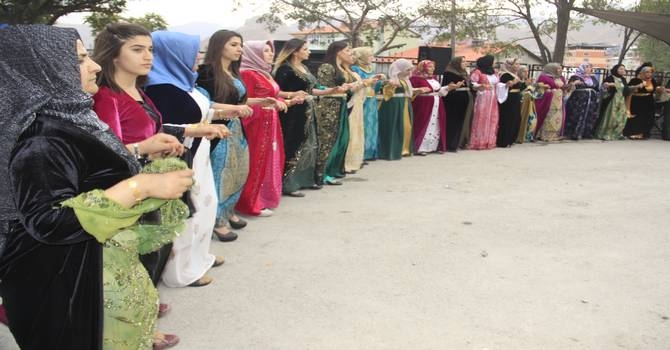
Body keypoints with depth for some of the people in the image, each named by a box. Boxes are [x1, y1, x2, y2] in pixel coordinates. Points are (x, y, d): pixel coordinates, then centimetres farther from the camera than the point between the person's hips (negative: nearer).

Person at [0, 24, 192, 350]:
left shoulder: (66, 116, 3)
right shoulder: (42, 138, -25)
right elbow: (47, 222, -32)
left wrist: (142, 148, 10)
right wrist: (141, 186, -33)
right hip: (68, 276, -9)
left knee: (135, 314, 21)